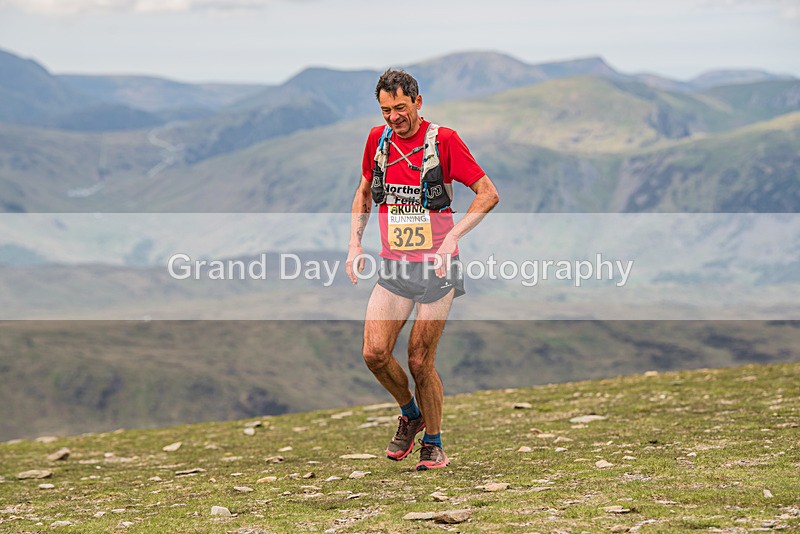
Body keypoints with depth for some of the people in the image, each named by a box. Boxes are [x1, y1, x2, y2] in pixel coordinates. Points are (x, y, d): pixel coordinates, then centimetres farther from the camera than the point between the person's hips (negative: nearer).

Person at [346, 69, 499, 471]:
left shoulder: (443, 140, -9)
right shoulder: (377, 139, 5)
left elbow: (488, 194, -7)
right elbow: (364, 192, 20)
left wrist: (451, 239, -16)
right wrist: (355, 243, 8)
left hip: (436, 269, -4)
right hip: (393, 268, 4)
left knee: (419, 361, -3)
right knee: (374, 353, -9)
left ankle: (433, 442, 17)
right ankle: (410, 414, 19)